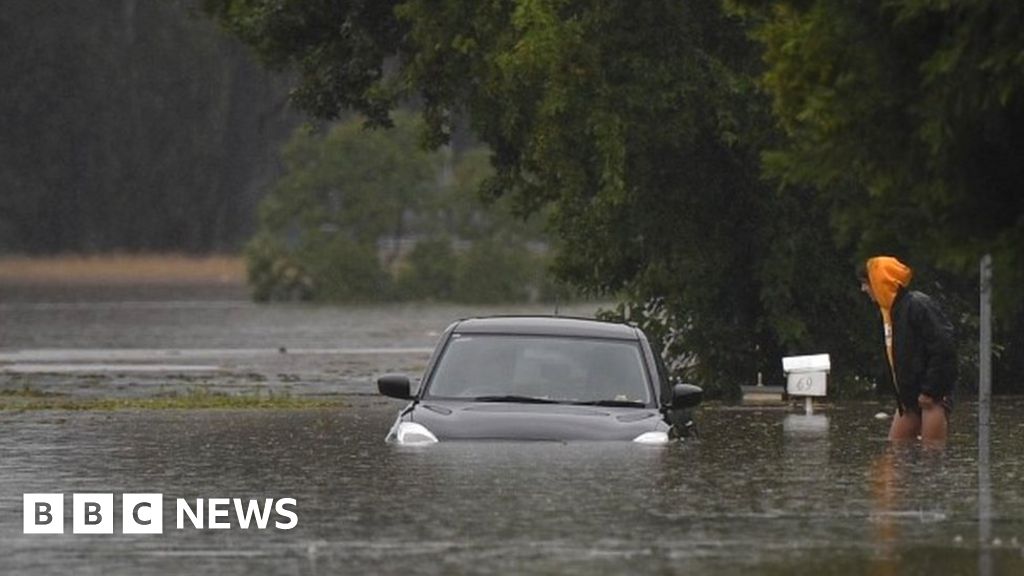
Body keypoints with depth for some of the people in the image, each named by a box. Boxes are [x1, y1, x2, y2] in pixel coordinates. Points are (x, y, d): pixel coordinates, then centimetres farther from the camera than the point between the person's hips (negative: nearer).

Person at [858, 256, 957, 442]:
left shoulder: (917, 306, -15)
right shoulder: (889, 310, 14)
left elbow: (943, 349, -20)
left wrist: (930, 390, -18)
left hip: (933, 397, -10)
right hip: (909, 398, 10)